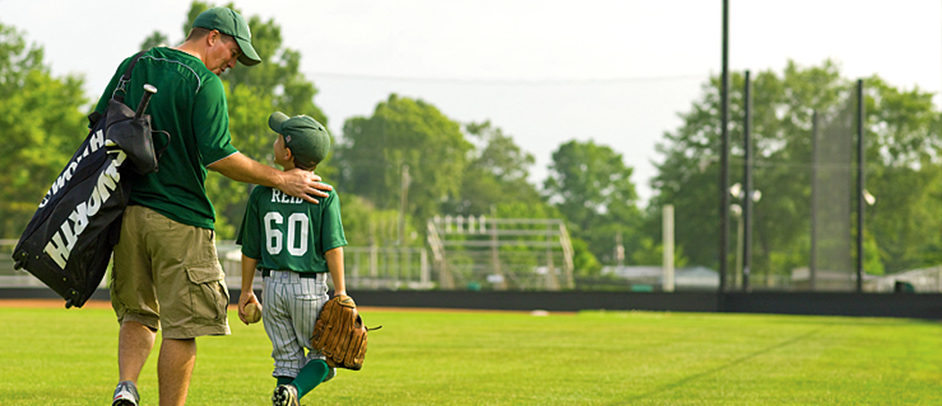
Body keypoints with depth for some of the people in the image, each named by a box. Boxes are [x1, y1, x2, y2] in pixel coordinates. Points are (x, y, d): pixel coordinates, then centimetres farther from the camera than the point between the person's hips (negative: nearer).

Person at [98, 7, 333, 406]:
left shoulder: (133, 66, 12)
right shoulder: (204, 82, -10)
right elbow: (217, 156, -16)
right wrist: (282, 179, -8)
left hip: (127, 213, 7)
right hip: (180, 219, -7)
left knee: (138, 313, 17)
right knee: (182, 327, 1)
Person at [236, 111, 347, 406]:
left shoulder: (261, 194, 0)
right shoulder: (324, 196, -6)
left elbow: (251, 251, 5)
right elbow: (333, 248, -10)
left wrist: (246, 292, 15)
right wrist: (340, 293, -6)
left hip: (272, 287, 2)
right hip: (310, 286, -2)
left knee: (287, 358, 11)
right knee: (321, 355, 10)